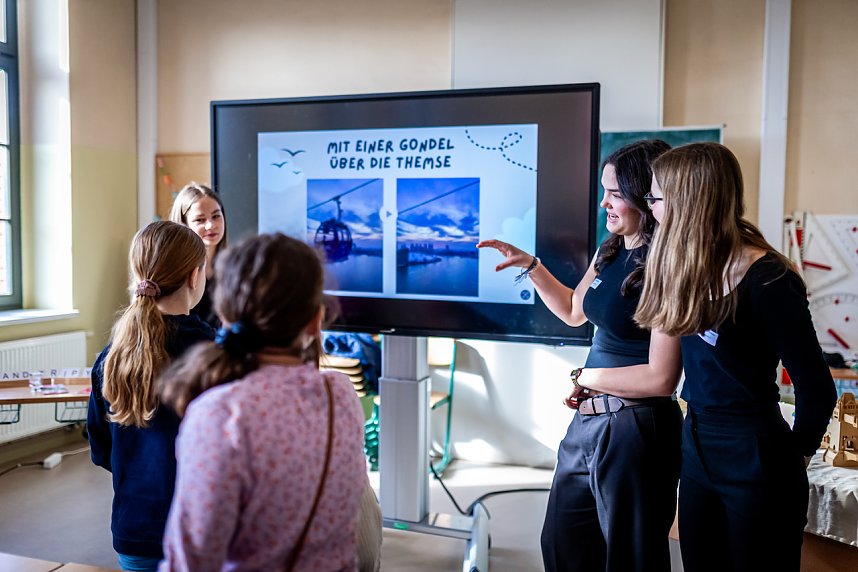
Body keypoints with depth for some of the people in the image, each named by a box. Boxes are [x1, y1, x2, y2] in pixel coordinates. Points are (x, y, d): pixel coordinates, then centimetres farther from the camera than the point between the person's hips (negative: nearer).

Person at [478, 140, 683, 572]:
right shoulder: (610, 251, 5)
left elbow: (661, 378, -23)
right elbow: (574, 312, 21)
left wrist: (586, 377, -11)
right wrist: (530, 265, 11)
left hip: (635, 430, -9)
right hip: (588, 420, 9)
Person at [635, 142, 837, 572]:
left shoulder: (768, 281, -20)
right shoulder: (690, 267, 3)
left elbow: (815, 389, -14)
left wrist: (794, 458, -1)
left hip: (755, 461, -7)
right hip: (695, 450, 7)